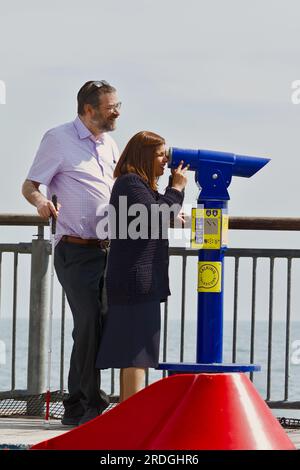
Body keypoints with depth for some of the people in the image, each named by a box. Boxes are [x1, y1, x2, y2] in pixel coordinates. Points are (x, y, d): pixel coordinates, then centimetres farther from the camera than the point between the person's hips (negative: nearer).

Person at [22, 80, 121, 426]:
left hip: (107, 249, 7)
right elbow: (29, 186, -5)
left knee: (95, 327, 6)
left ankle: (77, 408, 13)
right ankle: (91, 405, -3)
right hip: (76, 250, -7)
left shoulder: (109, 144, 17)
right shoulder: (58, 139, -4)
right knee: (89, 325, -11)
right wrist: (40, 201, -28)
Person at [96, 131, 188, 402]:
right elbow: (154, 217, -21)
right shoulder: (130, 183, -10)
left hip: (142, 280, 11)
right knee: (137, 349, -13)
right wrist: (176, 188, -10)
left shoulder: (142, 185, 23)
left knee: (133, 351, 11)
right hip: (136, 279, -11)